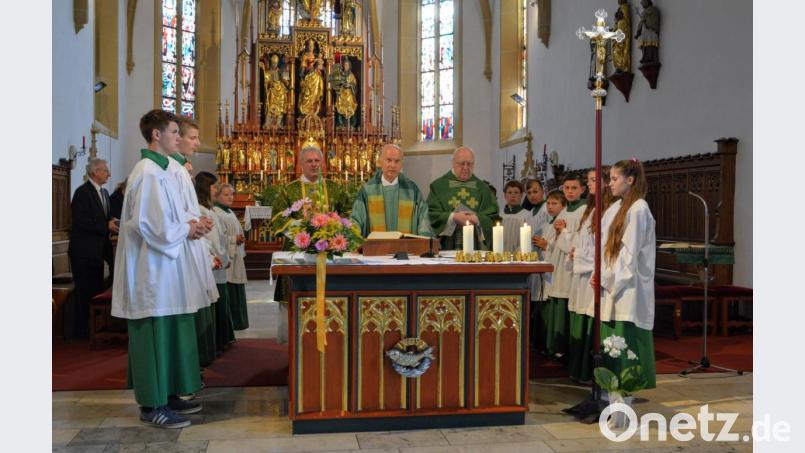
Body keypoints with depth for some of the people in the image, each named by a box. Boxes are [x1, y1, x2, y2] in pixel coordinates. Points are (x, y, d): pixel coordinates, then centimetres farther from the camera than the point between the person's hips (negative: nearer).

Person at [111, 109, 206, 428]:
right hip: (154, 268, -10)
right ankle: (152, 405, 7)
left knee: (171, 335, 14)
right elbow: (151, 224, -22)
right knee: (157, 334, -3)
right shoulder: (148, 172, -16)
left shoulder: (160, 169, 15)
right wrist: (186, 229, -9)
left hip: (166, 268, 10)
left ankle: (167, 394, 24)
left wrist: (188, 225, 7)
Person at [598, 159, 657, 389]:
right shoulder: (616, 208, 13)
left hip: (628, 286, -8)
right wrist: (598, 274, 5)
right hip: (612, 284, 8)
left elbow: (630, 251, -14)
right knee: (610, 336, 9)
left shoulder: (638, 209, -11)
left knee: (625, 335, -4)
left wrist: (607, 278, -11)